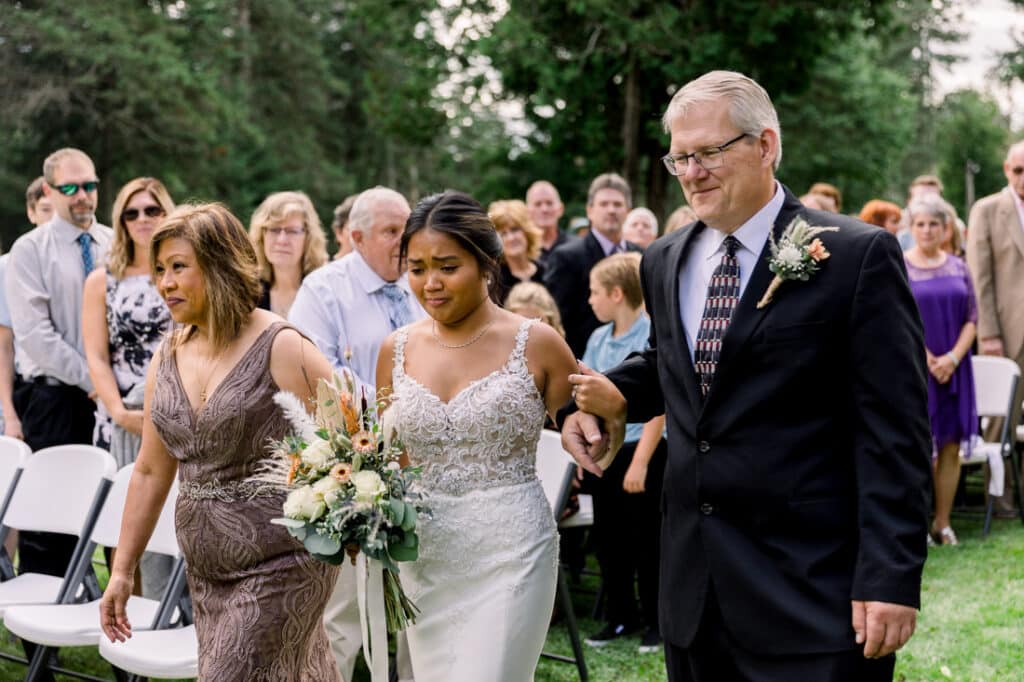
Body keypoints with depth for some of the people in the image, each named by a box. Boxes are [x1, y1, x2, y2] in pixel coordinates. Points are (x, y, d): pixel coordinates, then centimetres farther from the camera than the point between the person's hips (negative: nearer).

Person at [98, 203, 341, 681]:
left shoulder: (283, 349, -12)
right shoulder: (168, 358, 8)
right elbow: (150, 472, 14)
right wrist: (121, 571, 14)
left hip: (280, 565, -6)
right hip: (207, 570, 6)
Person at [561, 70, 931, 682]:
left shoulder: (857, 256, -8)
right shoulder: (665, 262, 10)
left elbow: (895, 433, -11)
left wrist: (891, 578, -17)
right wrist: (617, 396, 6)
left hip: (814, 588, -6)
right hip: (693, 584, 6)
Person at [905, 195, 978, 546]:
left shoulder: (958, 268, 10)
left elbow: (972, 318, 7)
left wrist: (953, 358, -8)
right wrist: (926, 359, -12)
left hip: (953, 369, 4)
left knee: (951, 447, 3)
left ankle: (943, 523, 11)